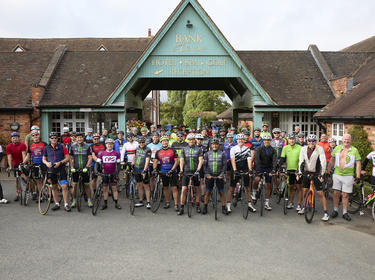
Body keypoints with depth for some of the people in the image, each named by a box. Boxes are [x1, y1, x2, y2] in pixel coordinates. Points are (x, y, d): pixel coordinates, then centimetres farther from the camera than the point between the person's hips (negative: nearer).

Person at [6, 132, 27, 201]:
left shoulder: (22, 145, -17)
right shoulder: (8, 147, -9)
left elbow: (24, 155, -26)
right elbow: (9, 157, -16)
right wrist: (10, 167, -27)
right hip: (15, 164, 3)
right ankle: (18, 194, 13)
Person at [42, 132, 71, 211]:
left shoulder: (62, 146, -2)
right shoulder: (46, 148, 5)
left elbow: (67, 158, -2)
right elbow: (43, 159, 13)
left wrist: (60, 163, -16)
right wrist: (47, 163, -9)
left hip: (61, 169, -3)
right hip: (51, 169, 3)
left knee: (64, 186, -8)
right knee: (54, 187, 9)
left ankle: (66, 204, -1)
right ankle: (57, 204, 21)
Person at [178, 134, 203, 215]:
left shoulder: (198, 149, 4)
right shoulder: (184, 149, 6)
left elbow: (200, 160, -6)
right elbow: (181, 160, -2)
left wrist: (198, 170, -20)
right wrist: (181, 170, -16)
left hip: (195, 172, 0)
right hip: (186, 172, 0)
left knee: (197, 189, 8)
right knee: (184, 189, -5)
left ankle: (197, 206, 22)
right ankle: (181, 208, 3)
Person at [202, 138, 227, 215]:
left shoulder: (222, 153, 4)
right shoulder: (207, 153, 5)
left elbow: (225, 164, 1)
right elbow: (204, 164, 2)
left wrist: (222, 174, -11)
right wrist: (207, 174, -9)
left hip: (219, 176, 0)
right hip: (209, 176, 0)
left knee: (221, 192, 3)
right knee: (208, 192, 4)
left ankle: (223, 208, 13)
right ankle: (205, 207, 16)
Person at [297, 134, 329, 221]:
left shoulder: (319, 149, -14)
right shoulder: (303, 149, -4)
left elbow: (323, 162, -19)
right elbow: (301, 161, -3)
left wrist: (321, 175, -24)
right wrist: (299, 172, -10)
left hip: (316, 174, -3)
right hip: (306, 173, 3)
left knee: (320, 193, -5)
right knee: (305, 191, 11)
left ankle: (326, 213, 2)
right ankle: (304, 207, 33)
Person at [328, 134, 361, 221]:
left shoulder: (354, 150, -1)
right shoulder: (337, 148, 5)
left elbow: (358, 164, -1)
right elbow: (332, 160, 12)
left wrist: (358, 177, -6)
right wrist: (328, 172, 11)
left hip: (348, 176, -2)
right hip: (337, 174, 2)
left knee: (345, 195, 3)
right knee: (336, 193, 4)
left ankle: (345, 213, 15)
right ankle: (335, 211, 18)